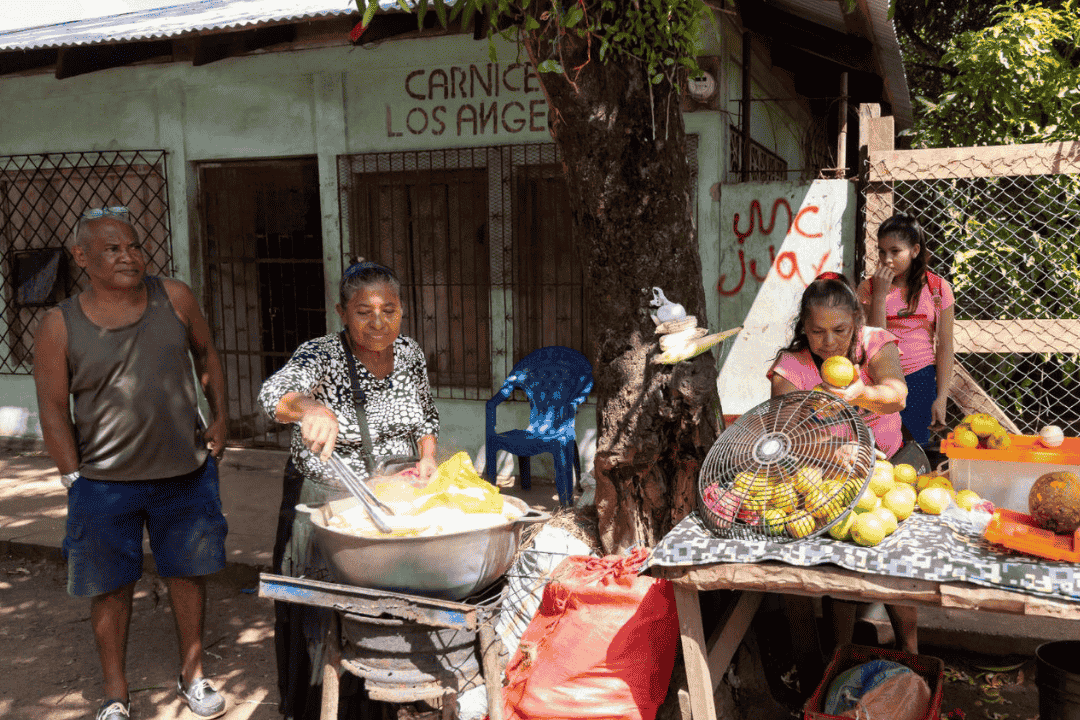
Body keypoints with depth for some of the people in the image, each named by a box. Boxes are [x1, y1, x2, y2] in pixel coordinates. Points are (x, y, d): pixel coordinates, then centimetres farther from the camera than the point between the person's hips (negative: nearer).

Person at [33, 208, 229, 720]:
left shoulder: (174, 299, -1)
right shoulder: (59, 326, -6)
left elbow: (206, 354, 13)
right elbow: (52, 409, -3)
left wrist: (219, 418, 5)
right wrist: (74, 477, -7)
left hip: (186, 472, 2)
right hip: (104, 483, -2)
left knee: (188, 571, 14)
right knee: (110, 586, 10)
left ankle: (191, 674, 34)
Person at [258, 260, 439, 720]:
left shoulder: (411, 355, -1)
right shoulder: (321, 356, -17)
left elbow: (426, 416, 14)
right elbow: (273, 393, -37)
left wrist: (427, 459, -5)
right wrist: (310, 406, -59)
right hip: (327, 505, -4)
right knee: (328, 624, 4)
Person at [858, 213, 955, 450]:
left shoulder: (938, 288, 3)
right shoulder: (868, 288, 1)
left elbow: (945, 346, 3)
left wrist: (941, 398, -2)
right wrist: (880, 295, -13)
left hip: (920, 380, 0)